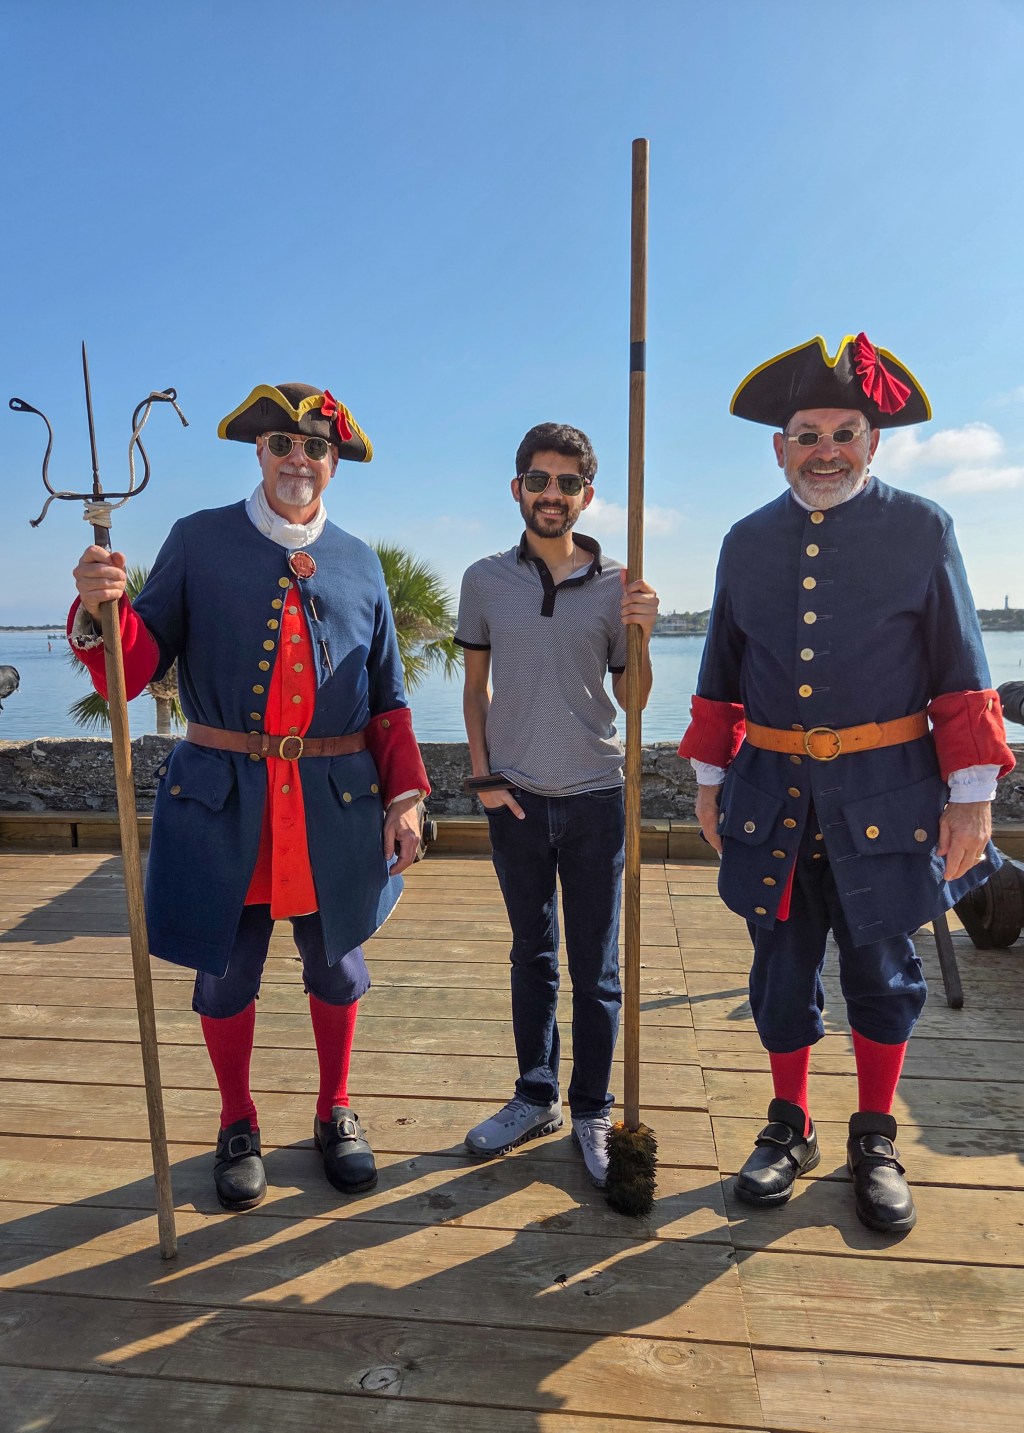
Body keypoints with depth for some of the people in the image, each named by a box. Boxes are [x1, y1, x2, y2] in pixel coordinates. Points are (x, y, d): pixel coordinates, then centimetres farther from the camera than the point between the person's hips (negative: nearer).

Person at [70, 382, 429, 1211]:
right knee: (225, 970, 11)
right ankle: (238, 1126, 36)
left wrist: (405, 795, 0)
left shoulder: (359, 564, 7)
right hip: (223, 799, -1)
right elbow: (136, 668, -3)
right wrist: (103, 609, -23)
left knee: (335, 961, 14)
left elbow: (388, 702, 9)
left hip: (337, 801, 2)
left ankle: (335, 1113, 38)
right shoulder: (199, 542, 1)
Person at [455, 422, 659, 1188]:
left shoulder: (616, 584, -3)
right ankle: (535, 1097, 32)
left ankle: (592, 1112, 25)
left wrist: (640, 637, -17)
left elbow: (632, 699, 1)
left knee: (596, 967, 8)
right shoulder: (485, 581, 1)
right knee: (532, 956, 15)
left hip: (595, 795, -1)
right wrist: (485, 776, 1)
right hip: (515, 798, 1)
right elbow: (475, 688, 8)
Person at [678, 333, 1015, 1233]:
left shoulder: (920, 528, 0)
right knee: (782, 967, 11)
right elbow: (723, 675, 12)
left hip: (883, 794, -2)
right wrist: (711, 779, 10)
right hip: (772, 792, 2)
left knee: (883, 971, 11)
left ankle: (876, 1141, 31)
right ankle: (790, 1129, 31)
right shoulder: (747, 541, 7)